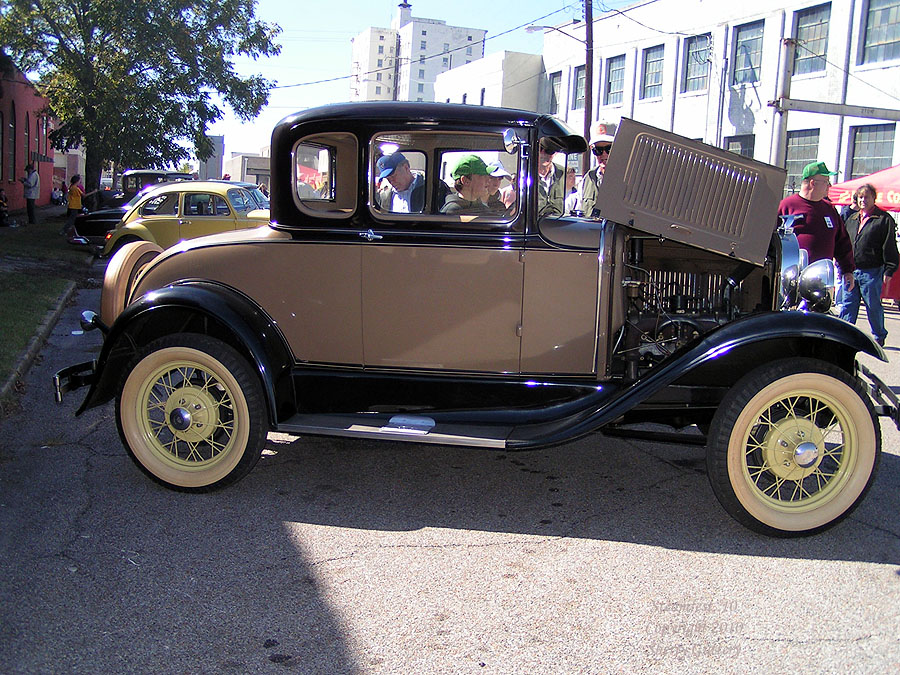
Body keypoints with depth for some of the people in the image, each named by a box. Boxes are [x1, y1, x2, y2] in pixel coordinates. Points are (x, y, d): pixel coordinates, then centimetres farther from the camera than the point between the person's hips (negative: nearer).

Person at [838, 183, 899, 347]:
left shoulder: (884, 219, -3)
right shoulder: (852, 219, 15)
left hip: (872, 272, -5)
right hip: (851, 271, 5)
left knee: (874, 307, 4)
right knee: (848, 305, 4)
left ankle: (879, 337, 18)